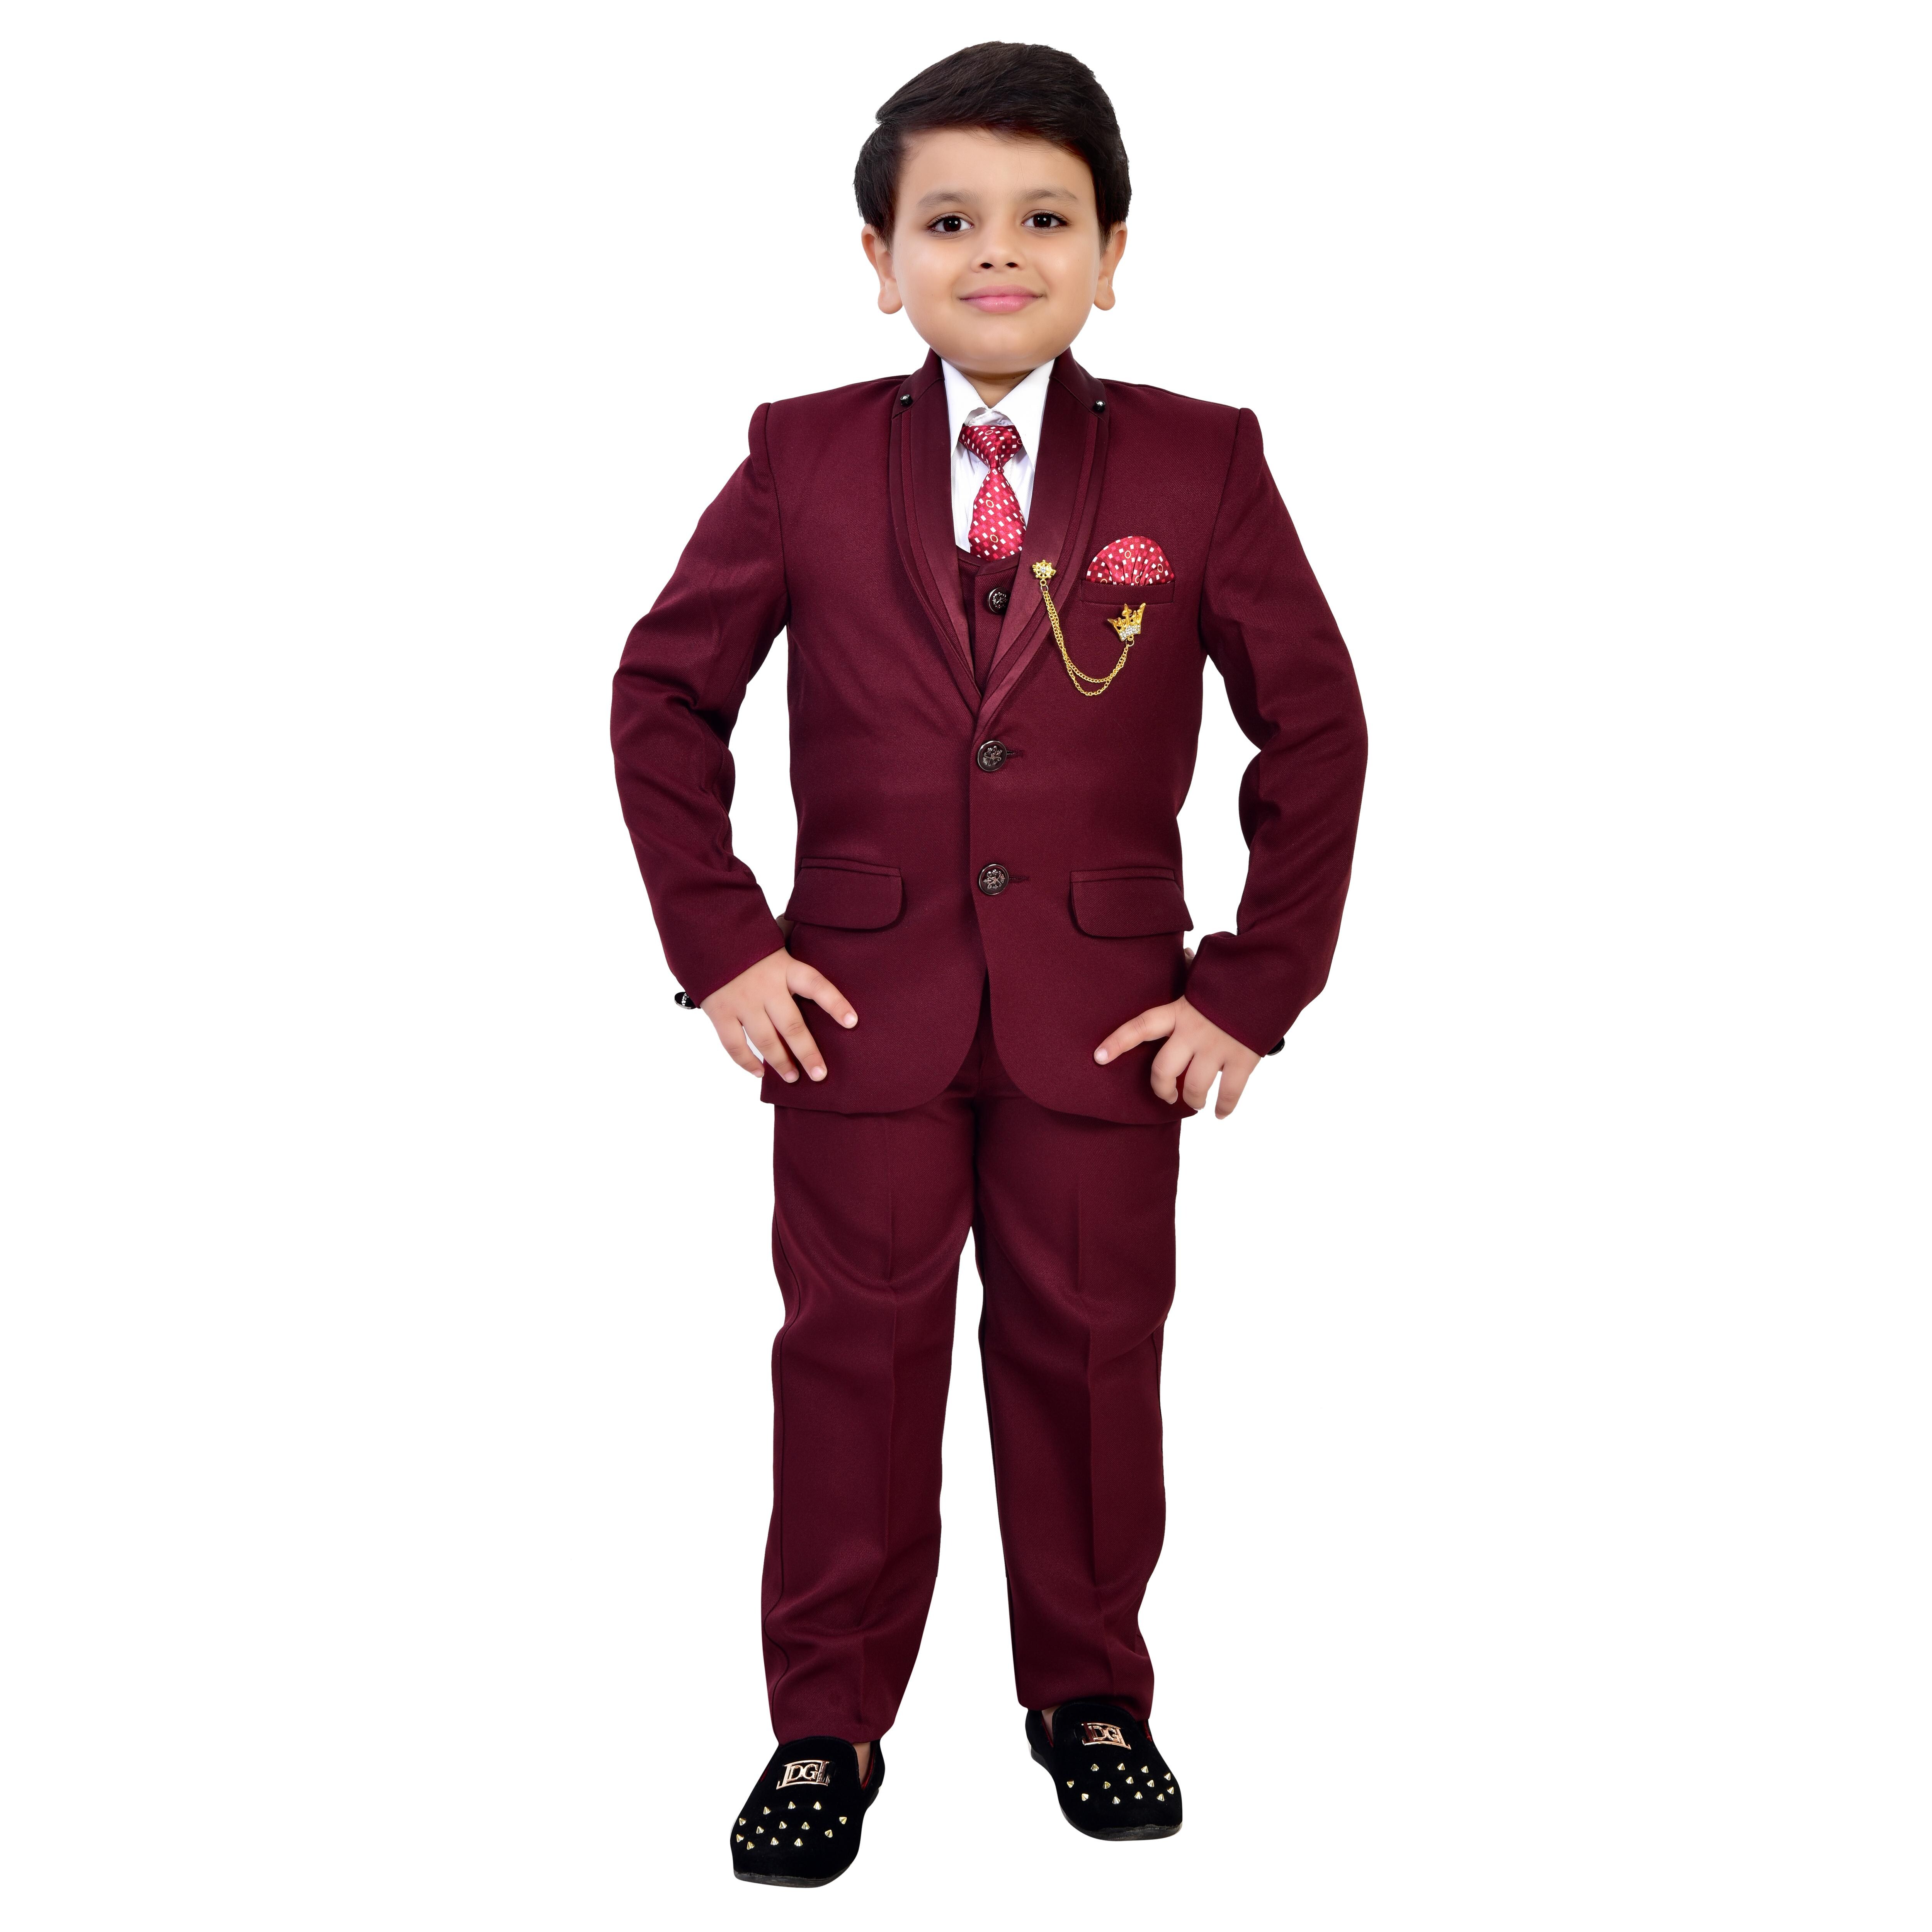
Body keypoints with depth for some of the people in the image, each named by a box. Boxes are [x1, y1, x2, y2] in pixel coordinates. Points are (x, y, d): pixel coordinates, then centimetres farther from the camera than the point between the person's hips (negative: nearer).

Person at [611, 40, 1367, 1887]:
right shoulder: (804, 458, 0)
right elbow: (665, 696, 6)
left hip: (1108, 1013, 0)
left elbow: (1314, 727, 2)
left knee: (1089, 1348, 10)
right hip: (861, 1003, 0)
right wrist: (719, 943, -2)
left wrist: (1256, 982, -3)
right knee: (854, 1352, 7)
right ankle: (828, 1724, 22)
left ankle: (1088, 1691, 30)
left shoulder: (1202, 464, -1)